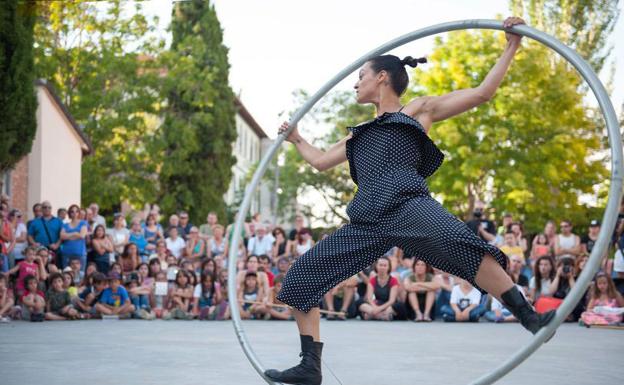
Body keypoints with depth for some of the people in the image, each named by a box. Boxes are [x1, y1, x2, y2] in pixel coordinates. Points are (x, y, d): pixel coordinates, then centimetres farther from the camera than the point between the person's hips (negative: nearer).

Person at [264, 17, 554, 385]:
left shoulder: (419, 109, 20)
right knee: (300, 275, -3)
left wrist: (512, 46, 12)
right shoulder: (360, 134, 36)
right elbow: (320, 161, 47)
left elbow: (482, 93, 15)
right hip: (366, 223, 6)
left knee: (456, 240, -38)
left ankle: (530, 318, -37)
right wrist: (296, 138, 56)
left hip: (407, 205, -6)